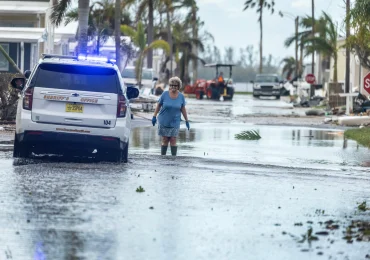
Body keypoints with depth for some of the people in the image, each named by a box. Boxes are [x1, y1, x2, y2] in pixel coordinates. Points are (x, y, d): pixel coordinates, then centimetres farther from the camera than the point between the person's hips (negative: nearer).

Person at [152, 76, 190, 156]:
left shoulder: (181, 96, -2)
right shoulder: (165, 94, -6)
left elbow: (183, 109, 6)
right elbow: (158, 105, 2)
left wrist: (187, 121, 8)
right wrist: (154, 116, 0)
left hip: (175, 122, 0)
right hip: (164, 122, 0)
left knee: (173, 140, -4)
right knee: (165, 140, 2)